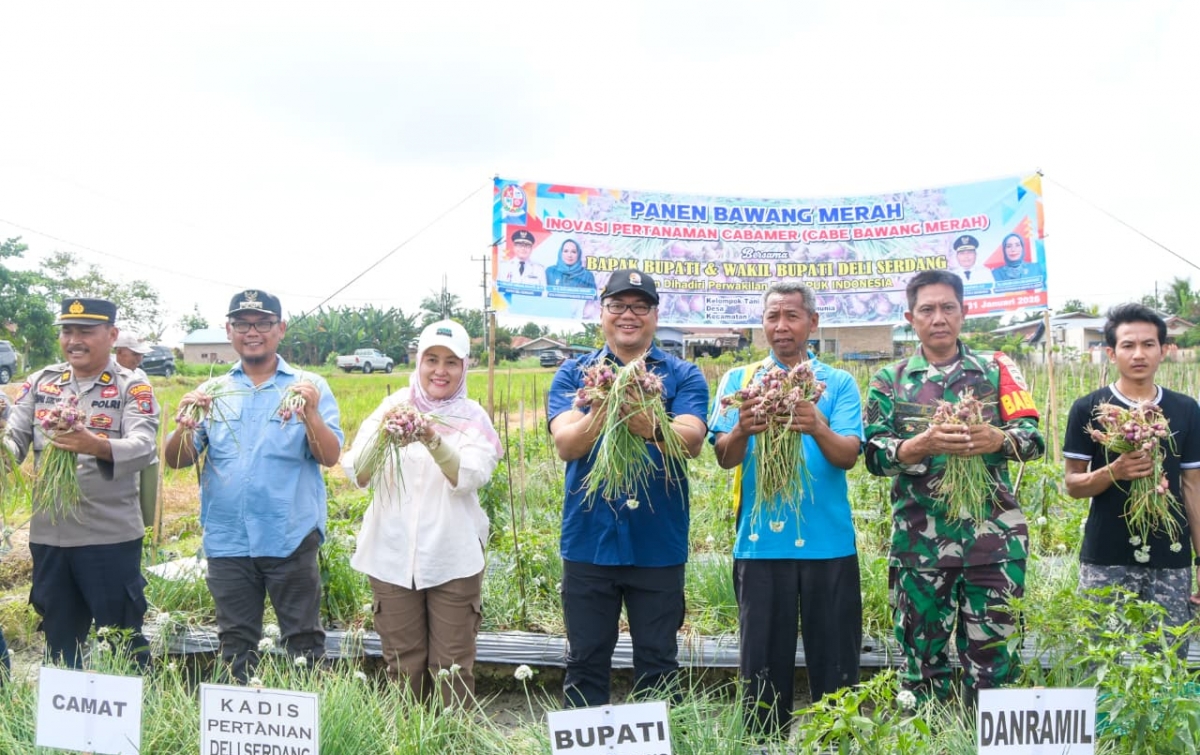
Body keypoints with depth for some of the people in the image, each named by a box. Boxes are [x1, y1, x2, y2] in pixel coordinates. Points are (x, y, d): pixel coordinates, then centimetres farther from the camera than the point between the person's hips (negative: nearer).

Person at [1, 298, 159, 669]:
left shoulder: (133, 387, -6)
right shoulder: (40, 382, 9)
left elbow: (143, 447, -20)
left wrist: (95, 445, -40)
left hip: (111, 537, -4)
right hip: (48, 537, 5)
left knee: (124, 643, 5)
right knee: (59, 643, 16)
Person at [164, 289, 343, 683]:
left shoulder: (309, 387, 1)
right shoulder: (213, 392, 9)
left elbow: (330, 457, -7)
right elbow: (176, 460, 4)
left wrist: (311, 414, -24)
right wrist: (186, 424, -16)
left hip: (291, 540, -3)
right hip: (227, 542, 3)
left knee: (304, 643, 4)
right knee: (235, 646, 14)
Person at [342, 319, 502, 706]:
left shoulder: (473, 418, 3)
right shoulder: (393, 407, 5)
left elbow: (468, 478, -14)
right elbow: (358, 475, -6)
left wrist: (432, 440, -33)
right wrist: (383, 435, -26)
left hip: (453, 558, -1)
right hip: (392, 556, 1)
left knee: (452, 667, 3)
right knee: (403, 665, 8)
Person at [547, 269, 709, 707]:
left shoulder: (684, 376, 3)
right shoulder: (573, 373, 5)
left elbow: (693, 441, -14)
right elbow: (565, 444, -10)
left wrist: (650, 427, -36)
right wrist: (601, 415, -32)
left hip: (659, 544, 0)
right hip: (589, 541, 1)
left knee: (658, 663, 10)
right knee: (585, 662, 10)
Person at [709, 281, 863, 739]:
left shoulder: (839, 383, 5)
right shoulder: (738, 380, 6)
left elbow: (848, 456, -9)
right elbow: (725, 457, -5)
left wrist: (817, 428, -30)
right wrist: (742, 430, -28)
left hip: (828, 543, 0)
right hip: (759, 543, 0)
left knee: (835, 665, 7)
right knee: (762, 665, 7)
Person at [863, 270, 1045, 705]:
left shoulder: (996, 369, 9)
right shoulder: (890, 381, 7)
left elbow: (1034, 438, 1)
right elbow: (874, 455, -2)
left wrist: (997, 439, -21)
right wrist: (924, 444, -21)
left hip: (994, 538, 0)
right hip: (920, 542, 0)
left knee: (993, 659, 4)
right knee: (923, 658, 7)